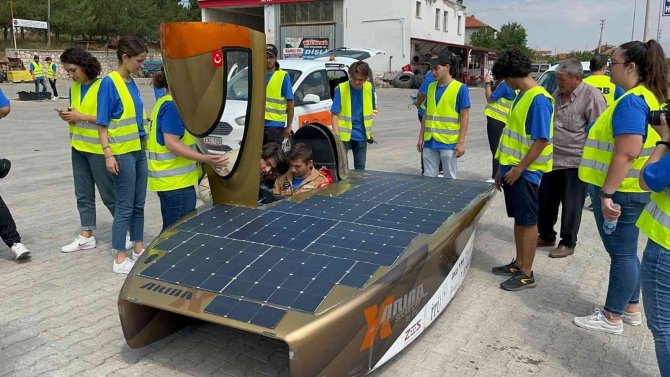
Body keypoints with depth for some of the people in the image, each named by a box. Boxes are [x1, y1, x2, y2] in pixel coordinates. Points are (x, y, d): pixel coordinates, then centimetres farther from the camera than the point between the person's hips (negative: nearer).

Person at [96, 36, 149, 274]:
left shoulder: (132, 82, 9)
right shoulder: (109, 83, -12)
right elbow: (102, 123, -13)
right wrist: (108, 154, -18)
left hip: (139, 149, 7)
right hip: (122, 153, -7)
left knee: (138, 204, 13)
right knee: (125, 206, -1)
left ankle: (138, 248, 26)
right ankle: (119, 258, 9)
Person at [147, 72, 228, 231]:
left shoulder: (164, 103, 15)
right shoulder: (173, 106, -16)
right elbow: (171, 143, -22)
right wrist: (204, 159, -28)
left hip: (171, 178, 10)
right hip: (176, 181, -10)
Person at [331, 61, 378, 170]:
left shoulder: (369, 88, 1)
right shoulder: (341, 89, -12)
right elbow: (334, 114, -14)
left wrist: (369, 130, 13)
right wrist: (336, 134, -24)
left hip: (361, 136, 4)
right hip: (344, 134, -4)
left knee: (360, 168, 13)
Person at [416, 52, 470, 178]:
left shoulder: (460, 88, -7)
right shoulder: (431, 87, 10)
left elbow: (465, 117, -8)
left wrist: (461, 142, -13)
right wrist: (421, 137, 11)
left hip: (449, 144, -5)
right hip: (430, 142, 5)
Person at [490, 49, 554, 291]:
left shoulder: (539, 99, -17)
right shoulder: (522, 96, 11)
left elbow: (542, 140, -20)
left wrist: (519, 169, -18)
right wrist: (503, 168, 17)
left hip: (525, 172, -9)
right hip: (513, 169, 9)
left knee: (527, 221, 1)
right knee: (518, 219, 16)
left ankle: (527, 274, 11)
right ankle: (518, 263, 29)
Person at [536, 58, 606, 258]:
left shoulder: (592, 96, -13)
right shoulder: (557, 94, 10)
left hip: (575, 163, -7)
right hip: (552, 160, 7)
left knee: (571, 206, 4)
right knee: (546, 201, 15)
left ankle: (568, 243, 19)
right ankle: (546, 236, 32)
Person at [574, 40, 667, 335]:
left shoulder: (631, 101, -20)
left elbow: (628, 152, -28)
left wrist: (607, 193, -26)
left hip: (620, 190, -10)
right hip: (635, 189, 10)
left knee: (621, 253, 1)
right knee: (627, 251, 19)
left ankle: (612, 318, 14)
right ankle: (631, 309, 32)